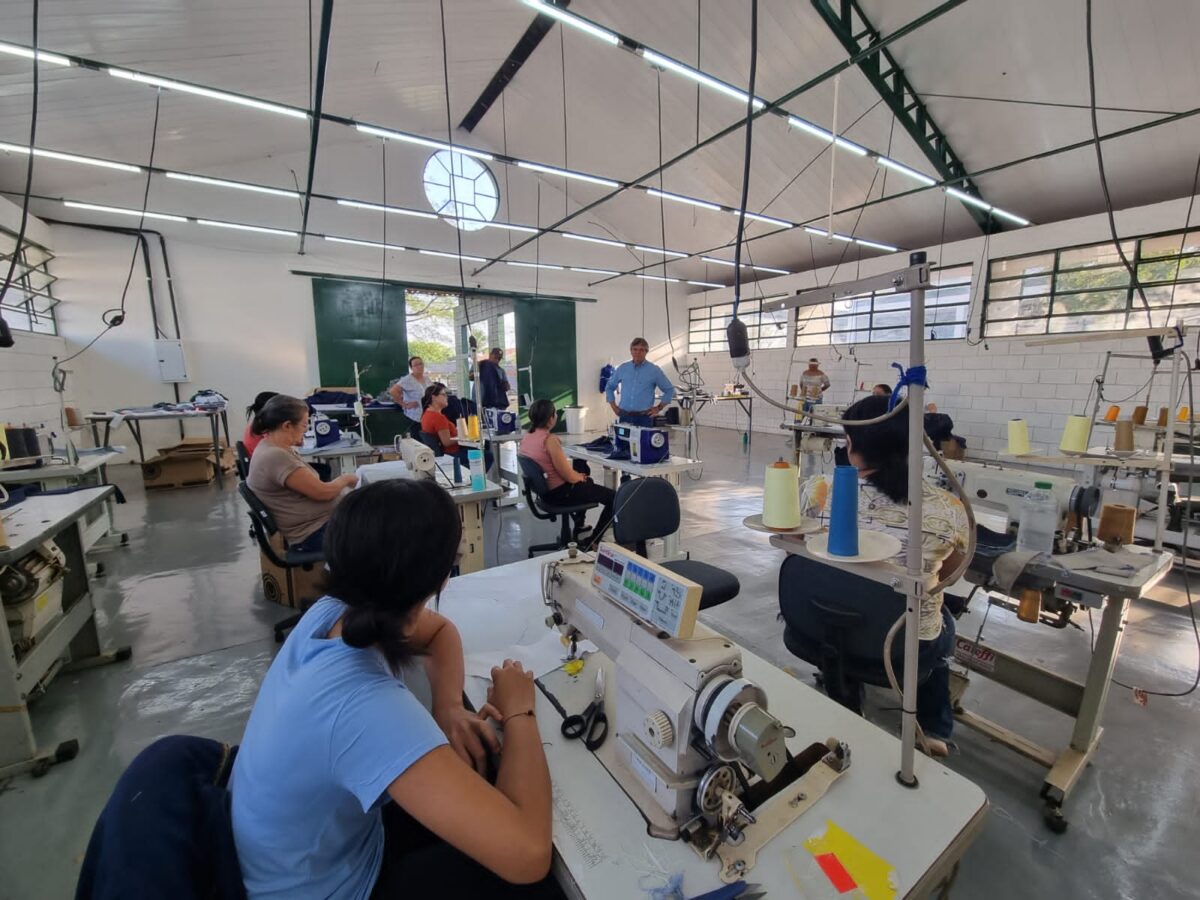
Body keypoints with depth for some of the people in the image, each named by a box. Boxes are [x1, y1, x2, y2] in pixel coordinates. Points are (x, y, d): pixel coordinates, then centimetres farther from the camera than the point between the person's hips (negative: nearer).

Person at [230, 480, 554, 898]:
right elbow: (528, 854, -42)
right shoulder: (364, 706, -43)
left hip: (311, 841, 7)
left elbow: (439, 631, 3)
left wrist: (448, 707, -15)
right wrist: (518, 713, -27)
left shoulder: (330, 612, -18)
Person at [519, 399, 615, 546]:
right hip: (560, 493, -9)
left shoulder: (526, 437, 0)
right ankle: (594, 541, 10)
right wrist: (580, 476, 1)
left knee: (588, 483, 35)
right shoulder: (550, 440, -26)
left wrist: (577, 474, 10)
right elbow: (569, 476, -22)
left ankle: (579, 528, 40)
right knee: (614, 497, 0)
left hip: (545, 489, 9)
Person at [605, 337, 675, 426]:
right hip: (624, 417, 2)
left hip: (644, 418, -2)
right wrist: (614, 406, 11)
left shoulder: (654, 370, 0)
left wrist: (659, 408, 1)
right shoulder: (622, 368, 8)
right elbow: (609, 388, 20)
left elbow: (670, 390, 7)